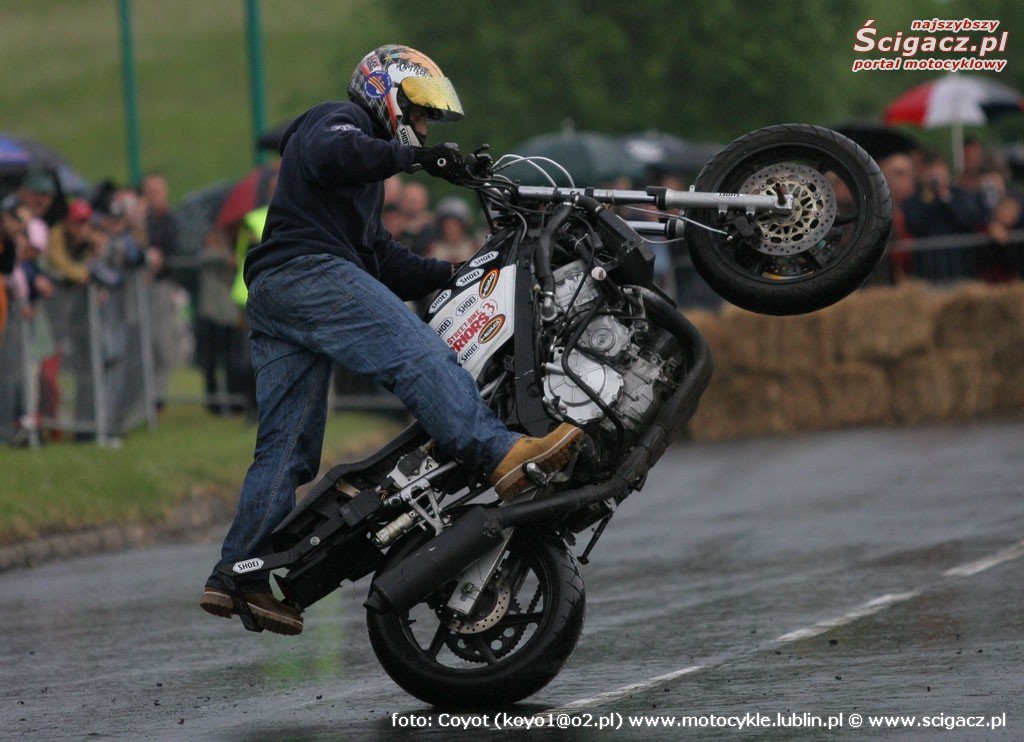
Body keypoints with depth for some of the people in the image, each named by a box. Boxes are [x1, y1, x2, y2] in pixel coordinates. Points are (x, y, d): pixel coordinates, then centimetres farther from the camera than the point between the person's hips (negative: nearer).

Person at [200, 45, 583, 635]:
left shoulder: (370, 166, 38)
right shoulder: (339, 120, 8)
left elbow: (383, 261, 33)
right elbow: (328, 156, -18)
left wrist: (453, 273, 23)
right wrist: (412, 157, -18)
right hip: (310, 272, -10)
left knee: (286, 451, 7)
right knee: (422, 357, -25)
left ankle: (237, 575, 5)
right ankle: (503, 455, -43)